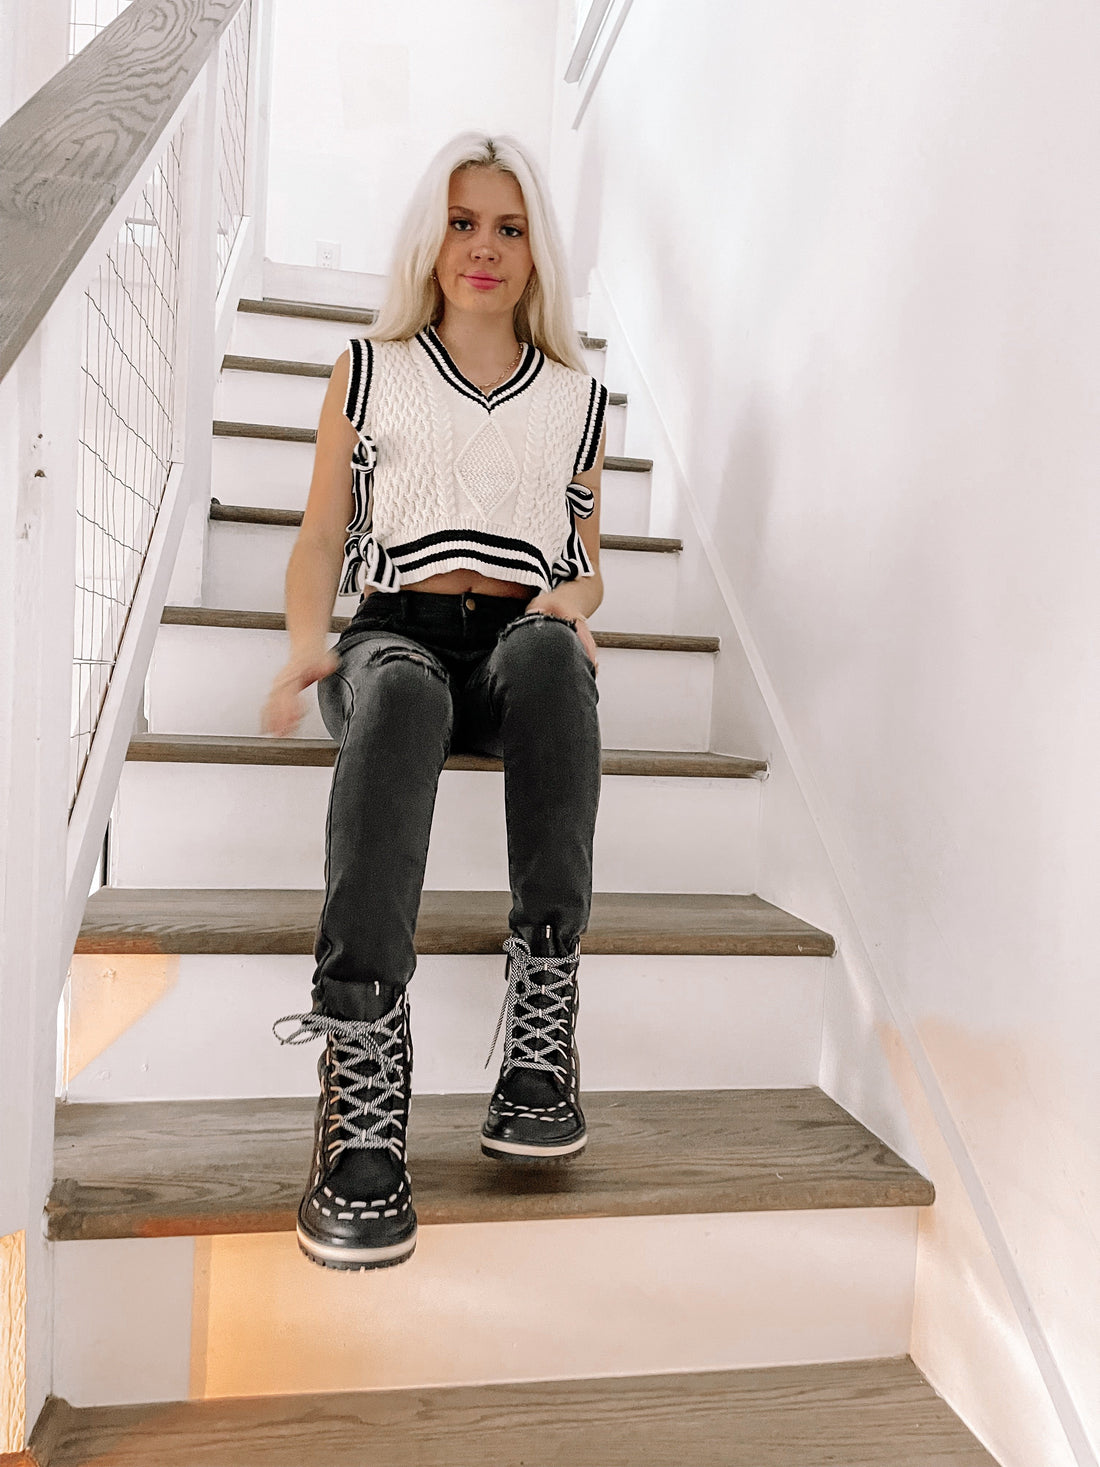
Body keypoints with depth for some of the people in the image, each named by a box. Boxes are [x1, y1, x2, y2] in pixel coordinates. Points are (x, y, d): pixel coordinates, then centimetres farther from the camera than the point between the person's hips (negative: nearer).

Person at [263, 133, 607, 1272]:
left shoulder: (575, 396, 24)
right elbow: (322, 539, 15)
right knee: (395, 697, -39)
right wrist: (308, 643, -5)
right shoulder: (369, 374, 21)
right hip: (399, 630, -1)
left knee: (549, 655, -38)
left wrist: (573, 599, -2)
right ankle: (363, 1087, -51)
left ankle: (541, 1022, -43)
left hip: (524, 638, 1)